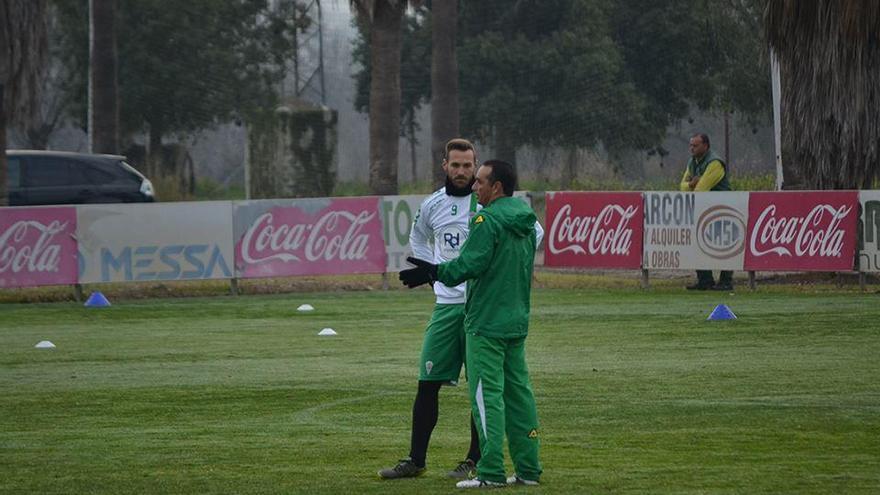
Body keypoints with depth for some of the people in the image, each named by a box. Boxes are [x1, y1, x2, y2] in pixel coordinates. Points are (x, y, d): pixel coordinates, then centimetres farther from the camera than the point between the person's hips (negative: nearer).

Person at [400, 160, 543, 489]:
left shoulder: (488, 220, -14)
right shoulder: (525, 222, 13)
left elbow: (470, 264, -20)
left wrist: (434, 272, -9)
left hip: (486, 323, -8)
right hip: (517, 322, 8)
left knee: (487, 393, -7)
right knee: (518, 391, 11)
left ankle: (491, 472, -10)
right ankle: (528, 469, 12)